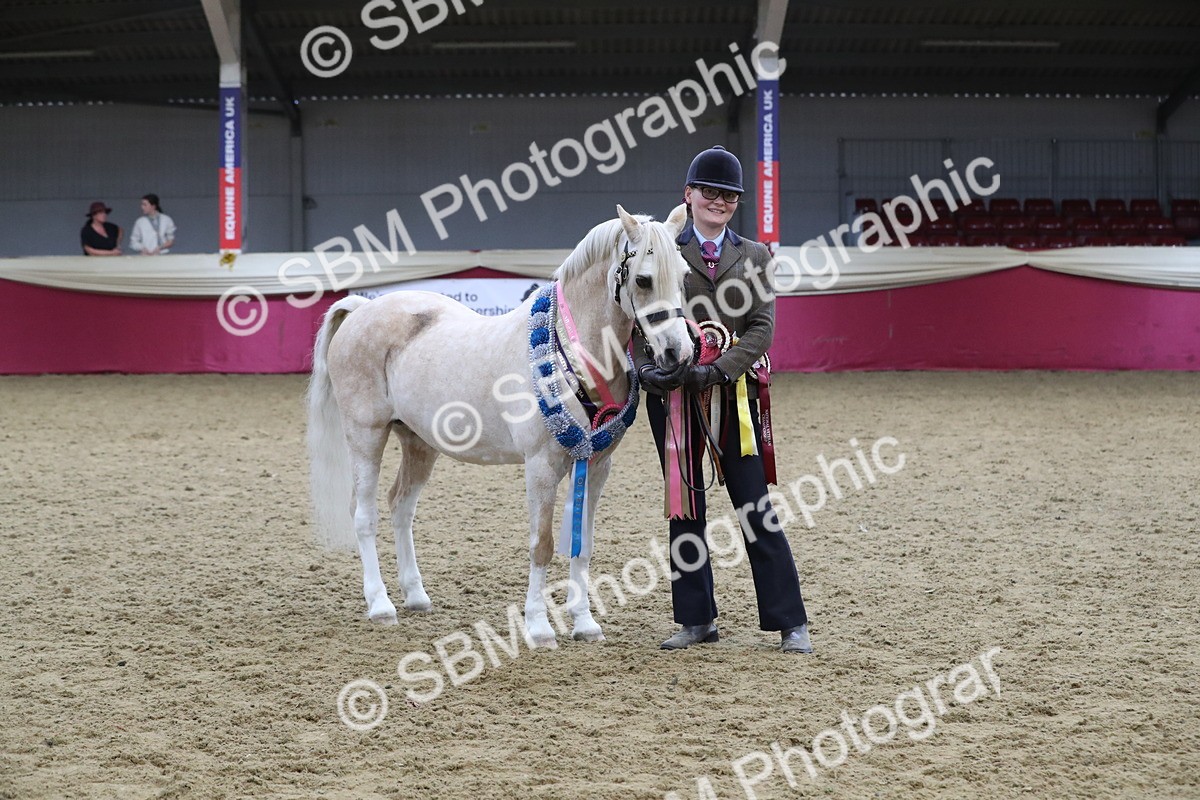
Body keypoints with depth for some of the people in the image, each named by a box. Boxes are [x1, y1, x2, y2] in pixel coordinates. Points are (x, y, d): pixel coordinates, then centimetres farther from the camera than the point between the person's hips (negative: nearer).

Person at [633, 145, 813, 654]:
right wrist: (647, 367, -17)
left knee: (754, 507, -2)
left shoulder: (753, 257, 8)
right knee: (683, 508, 7)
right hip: (672, 394, 1)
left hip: (732, 392, -1)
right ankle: (697, 620, 17)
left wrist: (717, 369, -16)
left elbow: (762, 327, -2)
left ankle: (791, 623, 3)